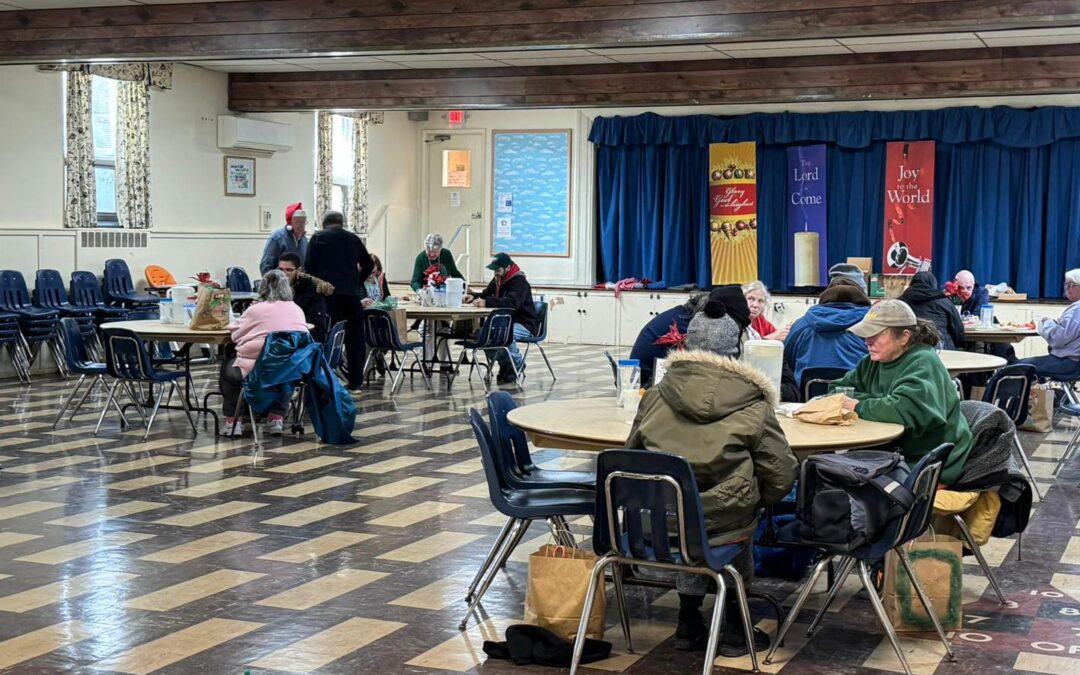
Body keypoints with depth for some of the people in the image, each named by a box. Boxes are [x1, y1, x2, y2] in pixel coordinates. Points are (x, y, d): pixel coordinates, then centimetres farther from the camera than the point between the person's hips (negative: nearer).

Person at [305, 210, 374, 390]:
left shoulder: (318, 238, 4)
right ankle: (355, 380, 11)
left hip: (328, 293, -3)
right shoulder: (353, 239, 13)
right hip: (351, 293, 3)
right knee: (354, 337, 9)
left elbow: (309, 266, 1)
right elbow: (368, 265, 18)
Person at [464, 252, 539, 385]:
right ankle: (505, 365, 1)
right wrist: (474, 297, -4)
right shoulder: (498, 280, 9)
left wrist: (487, 302, -44)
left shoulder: (520, 282, -18)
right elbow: (486, 295, 21)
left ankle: (518, 363, -8)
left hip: (525, 325, -8)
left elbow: (512, 302, -35)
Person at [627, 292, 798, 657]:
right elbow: (780, 475, -5)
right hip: (721, 522, -2)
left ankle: (689, 623, 35)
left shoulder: (656, 396, 3)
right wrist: (754, 502, 16)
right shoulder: (752, 405, -5)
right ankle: (733, 627, 35)